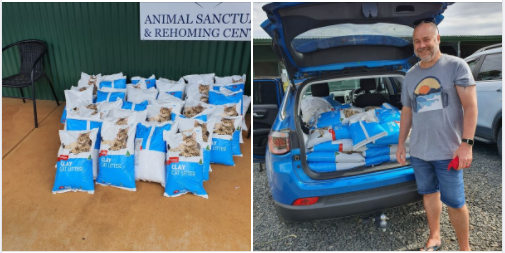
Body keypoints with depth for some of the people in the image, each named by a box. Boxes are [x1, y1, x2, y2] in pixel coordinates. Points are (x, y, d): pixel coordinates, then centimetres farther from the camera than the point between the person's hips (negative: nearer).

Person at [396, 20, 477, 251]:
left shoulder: (456, 66, -5)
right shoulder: (410, 75, 9)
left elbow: (470, 106, -10)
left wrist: (466, 143, -18)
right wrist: (401, 143, 14)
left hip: (447, 151, -4)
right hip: (418, 151, 5)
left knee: (455, 202, 2)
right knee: (429, 193, 15)